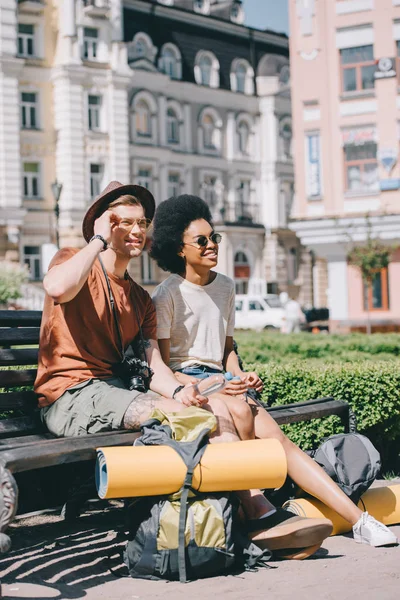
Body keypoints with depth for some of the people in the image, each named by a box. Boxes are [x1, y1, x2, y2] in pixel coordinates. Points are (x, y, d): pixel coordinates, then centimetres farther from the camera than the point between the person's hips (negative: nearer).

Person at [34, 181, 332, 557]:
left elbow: (155, 364, 10)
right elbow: (57, 287, -27)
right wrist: (99, 240, -12)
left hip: (113, 390, 8)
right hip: (69, 396, -7)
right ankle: (260, 516, -19)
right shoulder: (75, 262, 1)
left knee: (215, 409, -12)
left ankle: (261, 511, -19)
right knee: (183, 414, -26)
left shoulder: (140, 299, 21)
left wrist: (178, 389, -14)